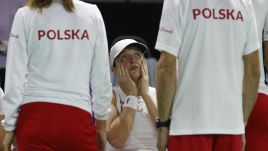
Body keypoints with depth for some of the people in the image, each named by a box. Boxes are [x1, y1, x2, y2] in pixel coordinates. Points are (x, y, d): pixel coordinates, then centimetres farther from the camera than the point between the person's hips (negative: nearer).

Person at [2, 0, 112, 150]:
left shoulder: (25, 16, 3)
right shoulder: (92, 13, 6)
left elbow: (15, 76, 1)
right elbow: (102, 76, 7)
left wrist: (10, 127, 6)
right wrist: (101, 124, 17)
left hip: (36, 117, 0)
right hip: (78, 118, 0)